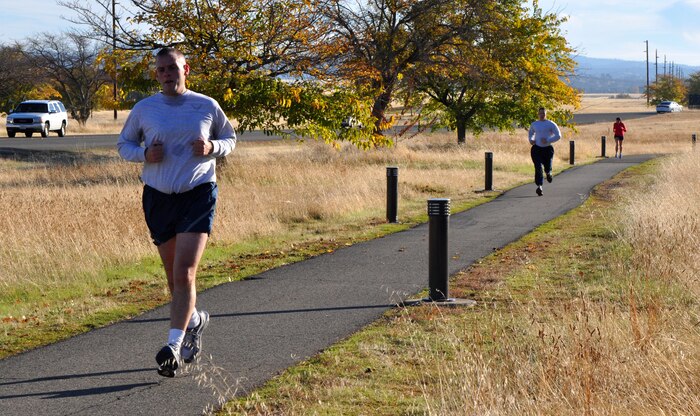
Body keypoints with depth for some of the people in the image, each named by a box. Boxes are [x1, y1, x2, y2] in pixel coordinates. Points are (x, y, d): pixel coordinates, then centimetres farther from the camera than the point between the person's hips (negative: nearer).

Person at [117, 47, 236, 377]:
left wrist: (212, 147, -9)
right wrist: (144, 154, -9)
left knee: (185, 273, -15)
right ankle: (194, 319, 41)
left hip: (198, 193, -3)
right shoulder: (144, 109, 4)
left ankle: (174, 345, -16)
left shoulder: (207, 106, 2)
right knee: (173, 275, 13)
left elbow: (230, 139, 14)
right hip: (157, 197, 3)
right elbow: (123, 144, 13)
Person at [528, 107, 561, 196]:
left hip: (547, 149, -1)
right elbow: (530, 133, 28)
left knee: (547, 167, -1)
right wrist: (531, 140, 7)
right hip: (536, 148, 1)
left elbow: (558, 135, -5)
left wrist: (548, 140, -16)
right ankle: (539, 186, -15)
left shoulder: (551, 124, -2)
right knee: (538, 168, -14)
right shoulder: (534, 124, 9)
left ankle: (548, 173, 39)